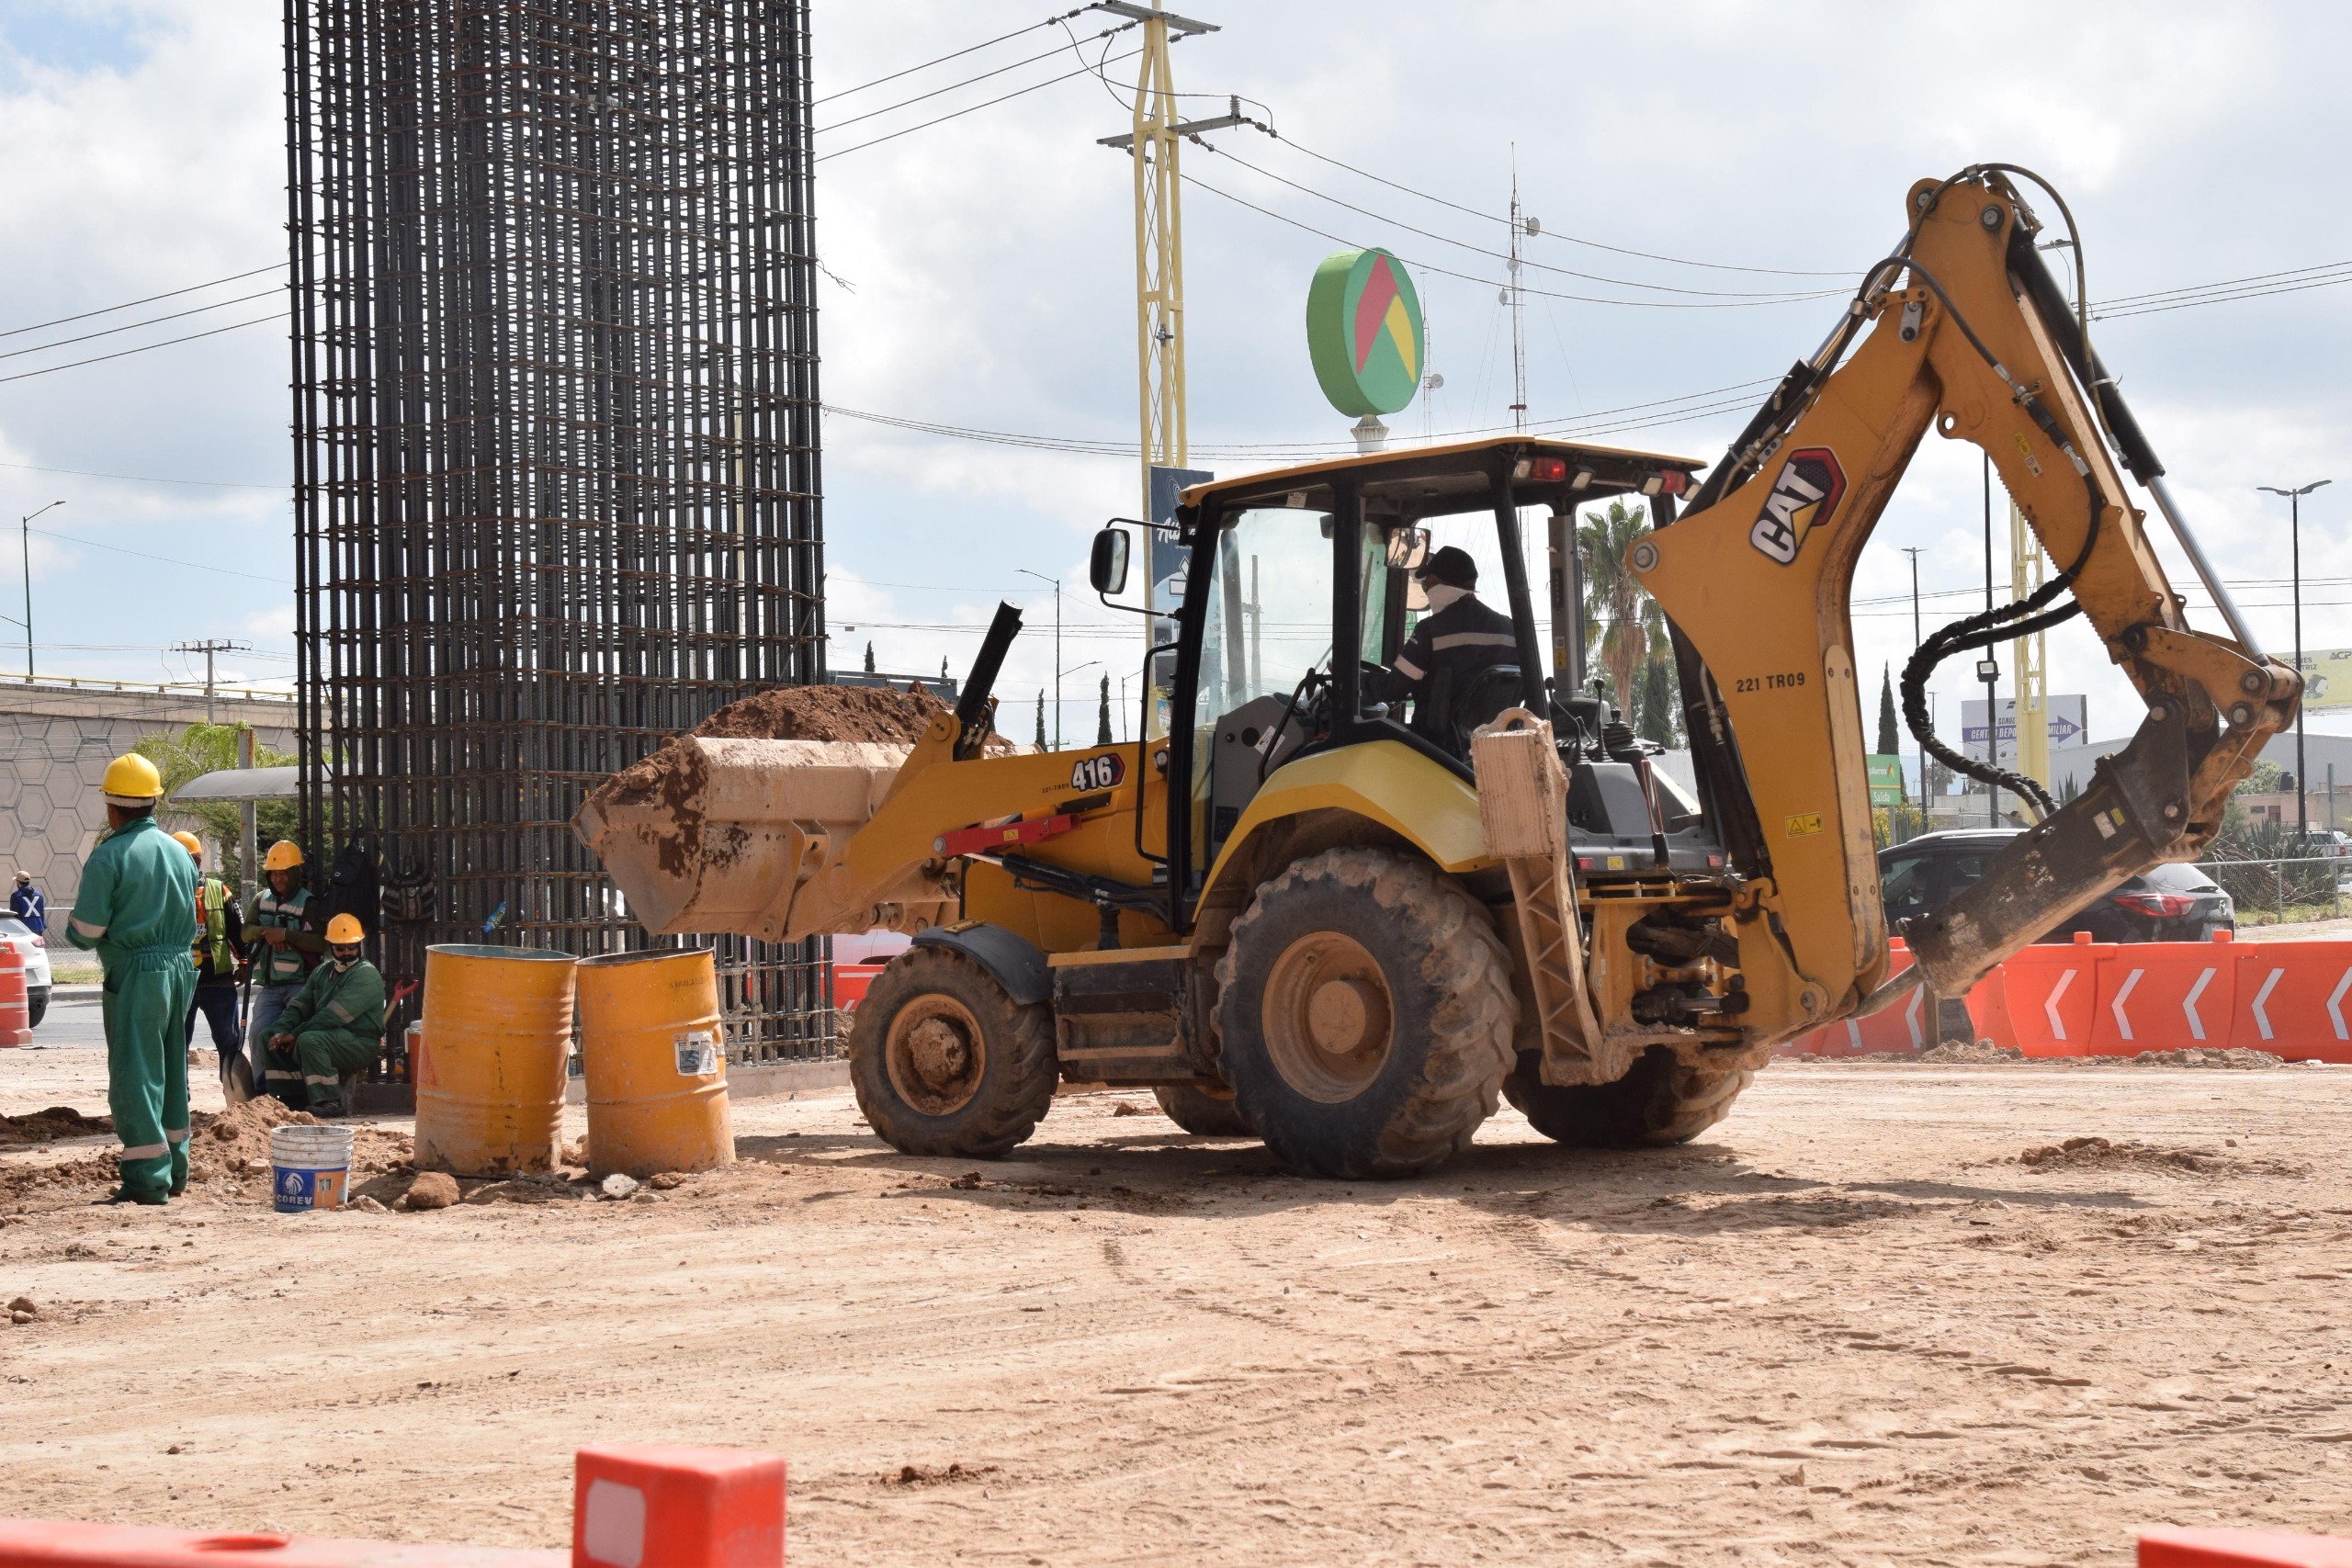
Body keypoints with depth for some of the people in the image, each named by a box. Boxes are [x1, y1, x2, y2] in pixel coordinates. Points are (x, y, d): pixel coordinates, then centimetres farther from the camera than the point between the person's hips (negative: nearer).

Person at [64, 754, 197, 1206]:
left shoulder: (109, 856, -12)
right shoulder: (179, 853, 10)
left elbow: (86, 932, -12)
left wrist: (74, 925, 9)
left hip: (135, 975, -7)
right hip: (180, 969, 7)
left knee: (134, 1074, -3)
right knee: (171, 1072, 16)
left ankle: (148, 1178, -6)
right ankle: (175, 1170, 23)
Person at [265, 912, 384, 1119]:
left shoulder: (365, 974, -13)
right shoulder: (323, 972, 17)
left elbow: (334, 1016, -21)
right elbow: (300, 1005, 11)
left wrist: (296, 1033, -18)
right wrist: (282, 1030, -9)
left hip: (360, 1044, -9)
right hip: (331, 1036, 9)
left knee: (309, 1040, -32)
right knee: (278, 1041, 0)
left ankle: (329, 1102, -29)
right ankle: (291, 1099, 2)